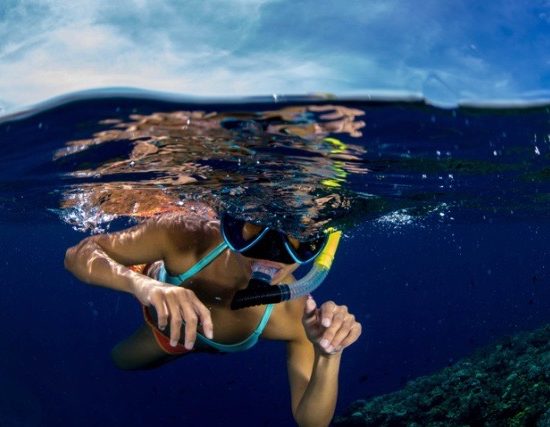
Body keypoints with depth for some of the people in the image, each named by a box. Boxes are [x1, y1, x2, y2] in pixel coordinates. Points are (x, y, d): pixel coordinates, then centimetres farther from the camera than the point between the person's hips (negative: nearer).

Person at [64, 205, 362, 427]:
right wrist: (141, 283, -63)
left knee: (122, 359, 34)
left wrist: (328, 358, -62)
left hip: (203, 340, 2)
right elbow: (78, 255, -41)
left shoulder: (299, 314, -46)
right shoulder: (186, 235, -48)